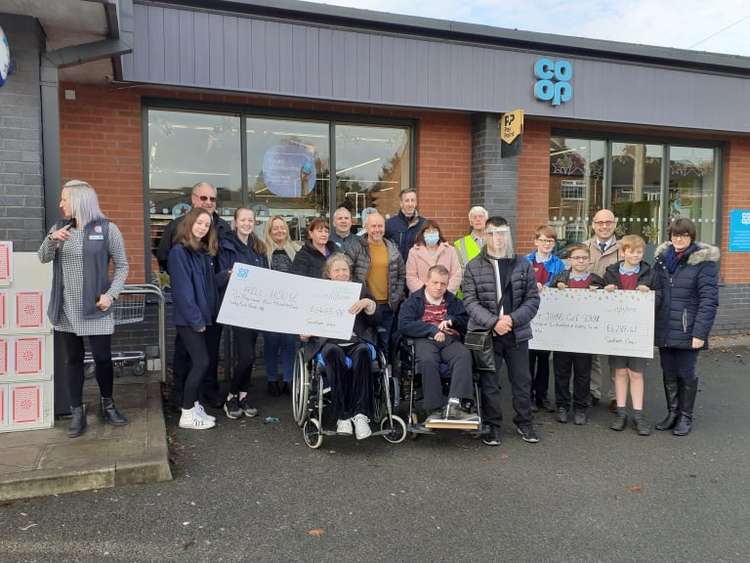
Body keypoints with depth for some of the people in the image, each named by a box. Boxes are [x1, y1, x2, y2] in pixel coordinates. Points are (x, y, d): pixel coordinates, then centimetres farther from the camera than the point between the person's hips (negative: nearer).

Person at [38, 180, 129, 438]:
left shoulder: (107, 228, -6)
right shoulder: (59, 227, 7)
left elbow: (122, 266, -2)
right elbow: (43, 258, 8)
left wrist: (111, 294, -14)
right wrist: (51, 239, -12)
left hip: (95, 308, -4)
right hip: (66, 309, 4)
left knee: (103, 358, 2)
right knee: (73, 359, 10)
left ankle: (107, 405, 24)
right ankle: (77, 412, 20)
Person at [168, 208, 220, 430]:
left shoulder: (205, 252, 13)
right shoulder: (179, 251, -12)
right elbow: (182, 289, -17)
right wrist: (195, 319, -18)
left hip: (203, 317, 8)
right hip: (189, 319, -8)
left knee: (199, 363, 11)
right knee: (202, 362, -9)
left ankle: (195, 407, 22)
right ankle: (187, 414, 2)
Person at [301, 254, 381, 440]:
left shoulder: (360, 291, 22)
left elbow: (374, 320, 11)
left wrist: (368, 303, -8)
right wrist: (305, 334, -6)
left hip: (356, 341, 1)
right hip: (328, 342, 0)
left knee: (363, 351, -35)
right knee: (334, 353, -36)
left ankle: (360, 414, -39)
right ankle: (342, 416, -35)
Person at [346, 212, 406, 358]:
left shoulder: (392, 249, 9)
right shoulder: (357, 248, -5)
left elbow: (402, 274, 16)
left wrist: (397, 295, 6)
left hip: (388, 305, 4)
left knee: (385, 343, 13)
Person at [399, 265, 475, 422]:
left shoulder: (453, 301, 24)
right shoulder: (413, 300, 14)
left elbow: (466, 323, 14)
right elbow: (404, 325, -2)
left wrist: (451, 320, -6)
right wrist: (432, 329, -8)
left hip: (450, 340, 2)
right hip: (425, 340, -2)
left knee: (464, 355, -32)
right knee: (427, 360, -37)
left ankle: (453, 405, -40)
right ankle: (435, 408, -30)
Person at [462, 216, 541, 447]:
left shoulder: (523, 265, 6)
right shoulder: (474, 267, 0)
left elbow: (532, 299, 2)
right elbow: (470, 301, -6)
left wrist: (512, 319, -13)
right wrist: (493, 322, -18)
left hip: (517, 333, 2)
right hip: (485, 333, -2)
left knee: (522, 381, 11)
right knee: (489, 382, 7)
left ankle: (524, 423, 28)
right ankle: (492, 425, 21)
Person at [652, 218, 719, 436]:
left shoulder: (704, 260, -8)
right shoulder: (662, 257, 8)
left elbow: (709, 300, -11)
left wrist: (700, 332, -16)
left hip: (687, 330, -4)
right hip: (664, 328, 5)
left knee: (686, 374, 6)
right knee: (668, 373, 12)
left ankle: (686, 417, 21)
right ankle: (672, 413, 27)